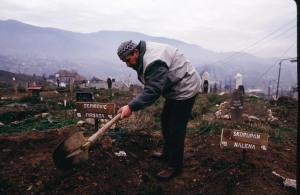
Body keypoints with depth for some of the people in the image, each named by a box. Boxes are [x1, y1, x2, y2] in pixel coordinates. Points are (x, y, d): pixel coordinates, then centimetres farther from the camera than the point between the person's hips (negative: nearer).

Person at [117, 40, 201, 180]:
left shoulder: (154, 63, -29)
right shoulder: (144, 55, 4)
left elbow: (152, 91, -32)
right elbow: (151, 87, 8)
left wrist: (131, 107, -32)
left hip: (185, 90, -10)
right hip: (175, 89, 11)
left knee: (176, 129, -4)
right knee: (166, 121, 19)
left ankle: (175, 167, 11)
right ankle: (168, 153, 37)